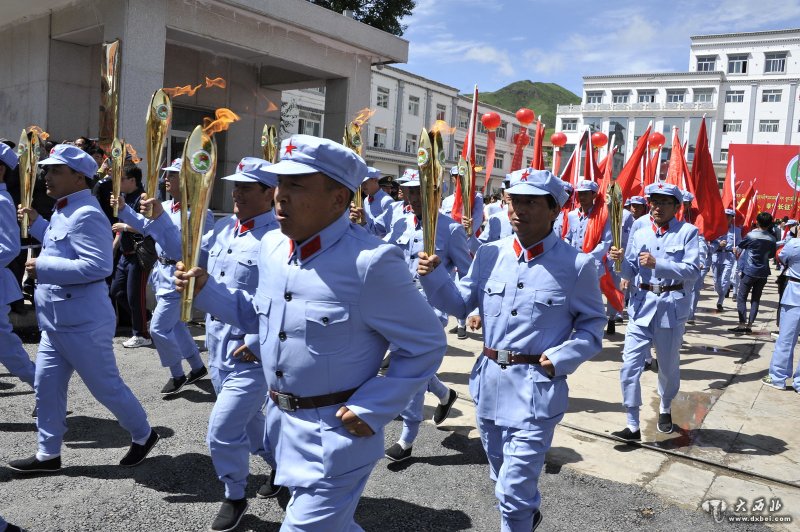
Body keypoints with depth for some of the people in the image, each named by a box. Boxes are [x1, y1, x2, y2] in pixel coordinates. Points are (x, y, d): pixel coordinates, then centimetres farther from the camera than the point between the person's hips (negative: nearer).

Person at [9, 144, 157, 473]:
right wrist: (36, 223, 15)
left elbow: (97, 266, -29)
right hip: (56, 322, 10)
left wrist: (43, 267, -25)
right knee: (47, 387, 14)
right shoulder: (63, 212, 13)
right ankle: (48, 454, 27)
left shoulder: (86, 215, -20)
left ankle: (143, 435, 25)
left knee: (106, 386, 4)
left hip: (82, 324, -10)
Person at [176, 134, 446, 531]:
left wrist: (373, 409, -19)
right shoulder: (271, 246, -1)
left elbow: (426, 346, -16)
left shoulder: (370, 262, -25)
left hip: (335, 434, -7)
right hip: (281, 421, 8)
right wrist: (205, 289, 3)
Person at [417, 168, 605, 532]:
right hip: (489, 381, 5)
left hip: (537, 389, -5)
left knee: (513, 490, -1)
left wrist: (562, 358, -16)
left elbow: (592, 324, -1)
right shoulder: (490, 254, 1)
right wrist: (433, 276, -13)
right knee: (504, 478, 25)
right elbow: (461, 303, 4)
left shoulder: (576, 265, -10)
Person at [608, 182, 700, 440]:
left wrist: (658, 264, -24)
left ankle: (665, 410, 42)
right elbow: (630, 275, 7)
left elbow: (693, 270, -14)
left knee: (668, 367, 15)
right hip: (641, 305, 2)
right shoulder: (639, 235, 9)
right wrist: (621, 260, -14)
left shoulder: (687, 232, -2)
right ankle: (633, 426, 3)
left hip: (672, 306, -2)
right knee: (630, 366, -6)